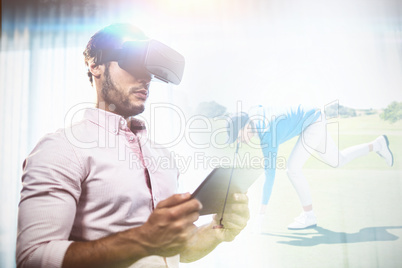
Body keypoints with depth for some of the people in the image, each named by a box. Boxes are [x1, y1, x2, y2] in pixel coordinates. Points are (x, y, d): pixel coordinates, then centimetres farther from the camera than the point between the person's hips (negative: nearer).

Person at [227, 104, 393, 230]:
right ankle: (377, 145, 38)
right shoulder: (253, 113, -13)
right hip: (313, 122, 10)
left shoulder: (267, 136, -33)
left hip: (314, 124, -10)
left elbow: (270, 175, -33)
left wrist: (261, 213, -29)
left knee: (293, 168, -19)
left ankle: (309, 216, -3)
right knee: (338, 162, 22)